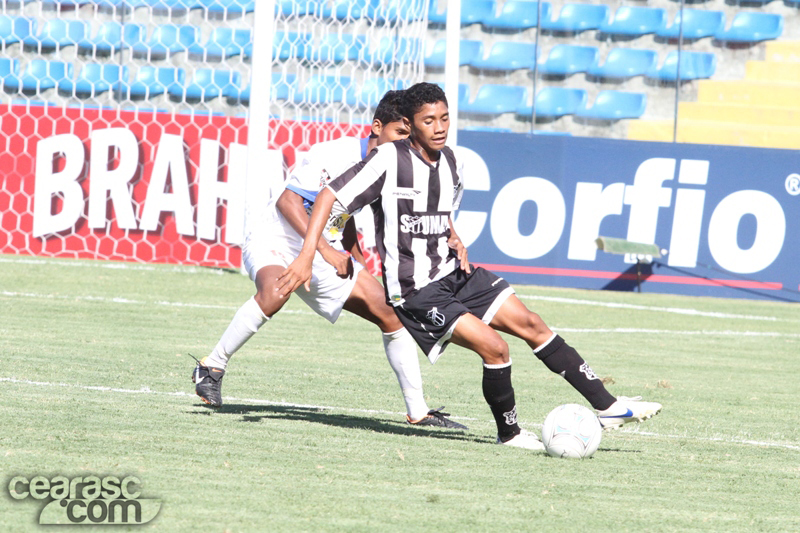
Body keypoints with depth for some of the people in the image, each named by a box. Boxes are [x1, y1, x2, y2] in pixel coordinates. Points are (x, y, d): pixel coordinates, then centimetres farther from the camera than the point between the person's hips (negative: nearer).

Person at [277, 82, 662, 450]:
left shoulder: (447, 161, 7)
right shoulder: (390, 160, -16)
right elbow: (330, 196, -16)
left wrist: (455, 241, 4)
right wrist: (306, 257, -23)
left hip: (455, 274, 7)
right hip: (415, 291, -7)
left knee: (530, 324, 0)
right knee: (494, 347, -18)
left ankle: (607, 406, 5)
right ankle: (508, 432, 4)